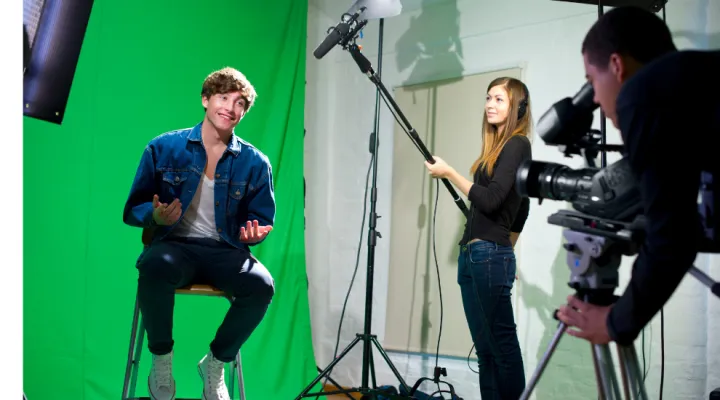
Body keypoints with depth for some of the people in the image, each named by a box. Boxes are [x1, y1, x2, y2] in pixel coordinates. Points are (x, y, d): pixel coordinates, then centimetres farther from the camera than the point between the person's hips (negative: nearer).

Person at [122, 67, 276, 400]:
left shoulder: (255, 163, 6)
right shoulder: (164, 148, 3)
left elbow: (262, 220, 14)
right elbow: (132, 209, 5)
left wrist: (254, 232, -11)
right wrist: (155, 216, -18)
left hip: (225, 251, 2)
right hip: (175, 244, -1)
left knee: (261, 285, -31)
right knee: (157, 267, -39)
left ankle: (215, 364, -2)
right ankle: (161, 360, -11)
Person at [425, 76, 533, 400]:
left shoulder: (517, 145, -7)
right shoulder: (497, 148, 19)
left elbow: (491, 200, -17)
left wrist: (449, 173, -11)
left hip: (490, 256, -9)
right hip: (471, 254, 9)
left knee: (502, 345, -6)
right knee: (485, 349, 8)